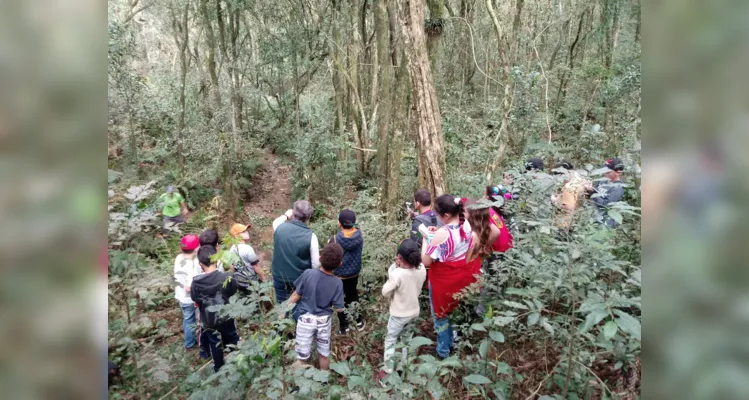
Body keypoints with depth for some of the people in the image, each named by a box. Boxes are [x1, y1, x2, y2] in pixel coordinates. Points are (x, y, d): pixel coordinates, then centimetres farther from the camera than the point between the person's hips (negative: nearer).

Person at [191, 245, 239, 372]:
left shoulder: (196, 282, -22)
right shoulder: (226, 277, -23)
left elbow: (196, 301, -9)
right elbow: (233, 292, -6)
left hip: (209, 320, 0)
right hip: (226, 317, 0)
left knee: (215, 345, 21)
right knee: (232, 341, 23)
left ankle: (218, 368, 39)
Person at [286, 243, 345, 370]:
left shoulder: (308, 274, -22)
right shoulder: (337, 283, -19)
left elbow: (296, 295, -10)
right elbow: (339, 308, -11)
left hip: (306, 319, -1)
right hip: (324, 320, 1)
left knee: (302, 355, 14)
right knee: (324, 352, 22)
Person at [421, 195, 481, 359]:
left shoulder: (442, 234, -33)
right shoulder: (468, 225, -12)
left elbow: (426, 261, -25)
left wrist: (426, 239, -14)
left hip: (444, 280, -6)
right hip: (462, 277, 7)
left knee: (441, 313, 17)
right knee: (455, 310, 27)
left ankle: (444, 350, 35)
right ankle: (451, 342, 48)